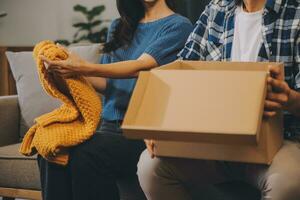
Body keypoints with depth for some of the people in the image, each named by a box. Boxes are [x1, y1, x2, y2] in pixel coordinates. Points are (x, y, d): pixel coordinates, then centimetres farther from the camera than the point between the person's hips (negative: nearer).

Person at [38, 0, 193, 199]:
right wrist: (70, 70, 1)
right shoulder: (119, 27, 23)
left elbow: (141, 67, -13)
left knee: (86, 154, -33)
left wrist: (83, 68, -26)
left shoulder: (178, 26, 3)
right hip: (111, 125, 5)